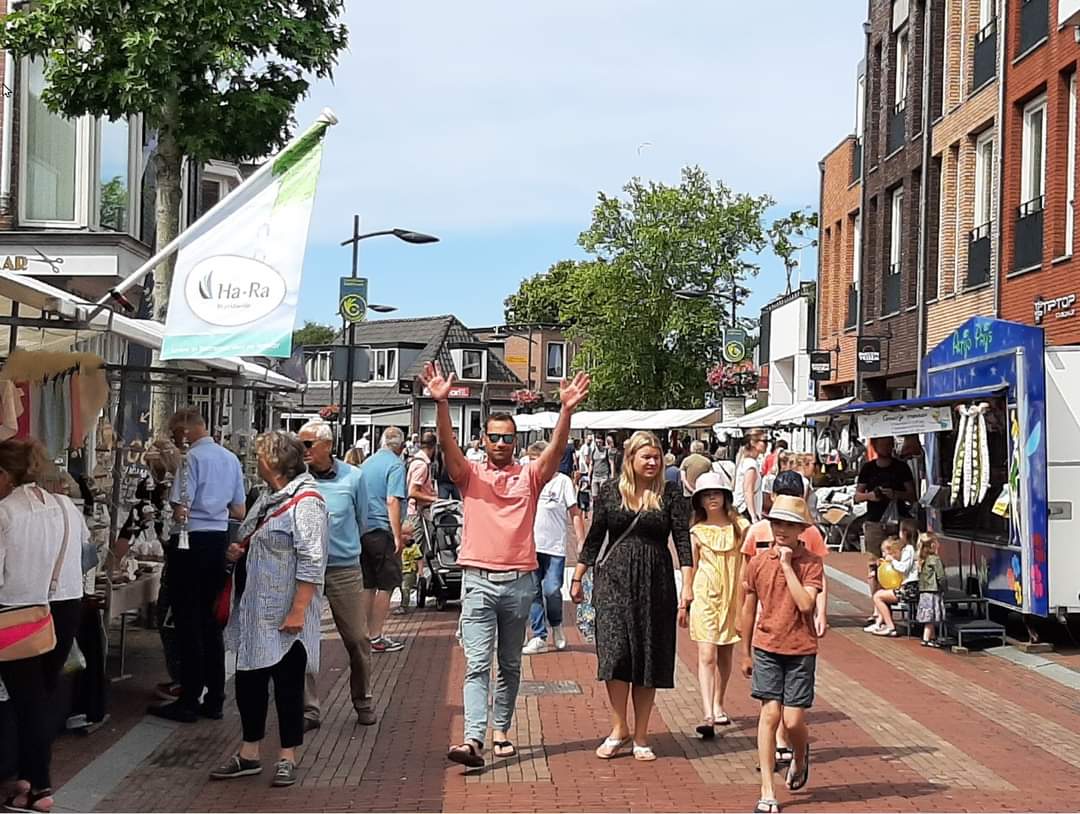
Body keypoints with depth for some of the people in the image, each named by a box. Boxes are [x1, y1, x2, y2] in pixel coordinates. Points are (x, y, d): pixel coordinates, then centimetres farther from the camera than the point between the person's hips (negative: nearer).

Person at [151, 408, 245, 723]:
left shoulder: (193, 458, -15)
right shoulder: (231, 459, 9)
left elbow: (181, 510, -18)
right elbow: (239, 512, 13)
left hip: (192, 541, -7)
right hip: (220, 540, 7)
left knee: (188, 622, 0)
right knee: (211, 620, 14)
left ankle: (189, 702, 3)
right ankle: (214, 699, 18)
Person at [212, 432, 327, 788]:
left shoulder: (305, 502, -16)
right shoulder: (266, 498, 13)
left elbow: (310, 562, -22)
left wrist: (298, 611, -25)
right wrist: (240, 551, 7)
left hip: (284, 615, -9)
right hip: (254, 611, 9)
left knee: (287, 685, 3)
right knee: (249, 680, 13)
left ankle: (287, 758, 14)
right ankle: (249, 754, 25)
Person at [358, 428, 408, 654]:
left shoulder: (367, 463, 14)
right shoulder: (395, 465, -9)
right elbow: (392, 501, -18)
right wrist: (398, 536, -18)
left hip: (362, 530, 7)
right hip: (383, 530, -7)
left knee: (367, 586, 12)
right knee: (386, 586, 0)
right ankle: (375, 637, 0)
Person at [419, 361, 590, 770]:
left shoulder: (529, 476, 6)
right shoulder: (471, 474, 4)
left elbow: (556, 449, -9)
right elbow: (448, 445, -12)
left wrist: (566, 411, -26)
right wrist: (441, 403, -28)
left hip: (519, 581, 2)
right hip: (478, 580, -2)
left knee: (510, 665, 13)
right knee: (477, 664, -9)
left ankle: (501, 730, 24)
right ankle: (473, 740, -16)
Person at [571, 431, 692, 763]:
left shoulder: (671, 494, 1)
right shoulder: (611, 492, 4)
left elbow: (683, 542, -4)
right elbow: (594, 537, 11)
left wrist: (687, 589, -12)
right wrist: (577, 578, 12)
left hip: (655, 583, 0)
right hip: (613, 579, 0)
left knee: (649, 657, 4)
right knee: (615, 651, -9)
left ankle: (640, 736, 14)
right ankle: (619, 729, 5)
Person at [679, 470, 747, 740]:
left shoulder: (739, 528, 1)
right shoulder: (697, 532, 1)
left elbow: (744, 567, 4)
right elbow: (690, 568, 8)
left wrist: (744, 605, 1)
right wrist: (683, 604, 8)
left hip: (732, 596, 1)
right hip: (705, 596, -1)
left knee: (725, 654, 12)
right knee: (706, 655, -11)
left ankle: (718, 706, 30)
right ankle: (708, 716, -17)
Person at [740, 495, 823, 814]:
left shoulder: (811, 563, -5)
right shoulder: (758, 563, 1)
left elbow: (806, 603, -20)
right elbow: (749, 610, 12)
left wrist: (787, 565, -18)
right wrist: (746, 652, 16)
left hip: (801, 650, -1)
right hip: (766, 647, 1)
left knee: (793, 720, -3)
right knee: (770, 713, -6)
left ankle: (800, 758, 33)